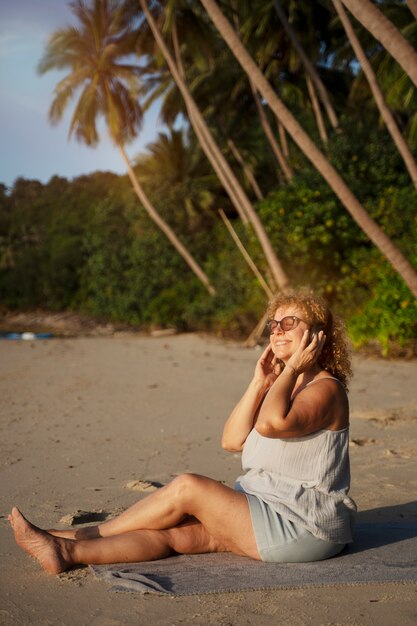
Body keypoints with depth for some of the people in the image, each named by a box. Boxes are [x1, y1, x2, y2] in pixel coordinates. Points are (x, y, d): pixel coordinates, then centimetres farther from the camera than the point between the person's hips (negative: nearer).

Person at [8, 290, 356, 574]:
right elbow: (231, 440, 4)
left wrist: (292, 368, -18)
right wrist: (259, 384, -3)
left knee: (187, 487, -17)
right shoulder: (280, 385, 17)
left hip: (302, 528, -8)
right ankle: (67, 552, -19)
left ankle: (79, 539, -9)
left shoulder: (325, 389, -11)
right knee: (177, 532, -11)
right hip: (268, 512, 8)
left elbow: (271, 423, -32)